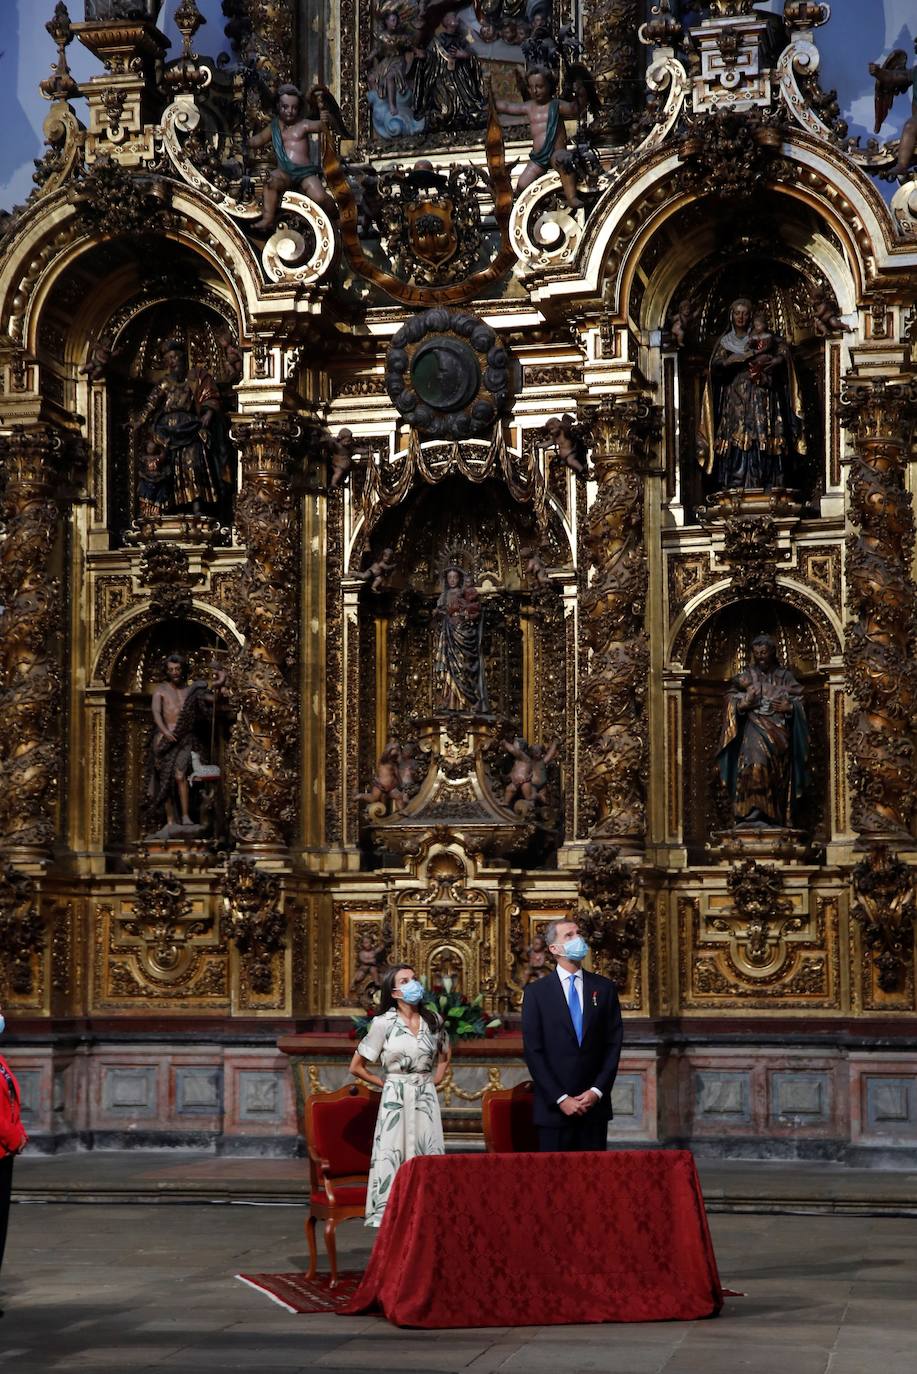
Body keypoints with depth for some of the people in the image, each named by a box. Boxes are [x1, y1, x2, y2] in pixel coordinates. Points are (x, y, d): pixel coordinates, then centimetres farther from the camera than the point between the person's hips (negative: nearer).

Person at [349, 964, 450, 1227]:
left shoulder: (432, 1021, 7)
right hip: (396, 1099, -3)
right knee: (393, 1158, -4)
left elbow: (444, 1055, 27)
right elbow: (356, 1067, 2)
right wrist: (385, 1084, 2)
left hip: (426, 1098, 3)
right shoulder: (384, 1023, -4)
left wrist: (435, 1079, 13)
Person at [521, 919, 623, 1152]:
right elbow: (532, 1051, -4)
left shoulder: (604, 988, 8)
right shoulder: (536, 992, 1)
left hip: (595, 1104, 2)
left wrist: (597, 1091, -5)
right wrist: (560, 1098, -10)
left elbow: (613, 1044, 6)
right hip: (554, 1107, -2)